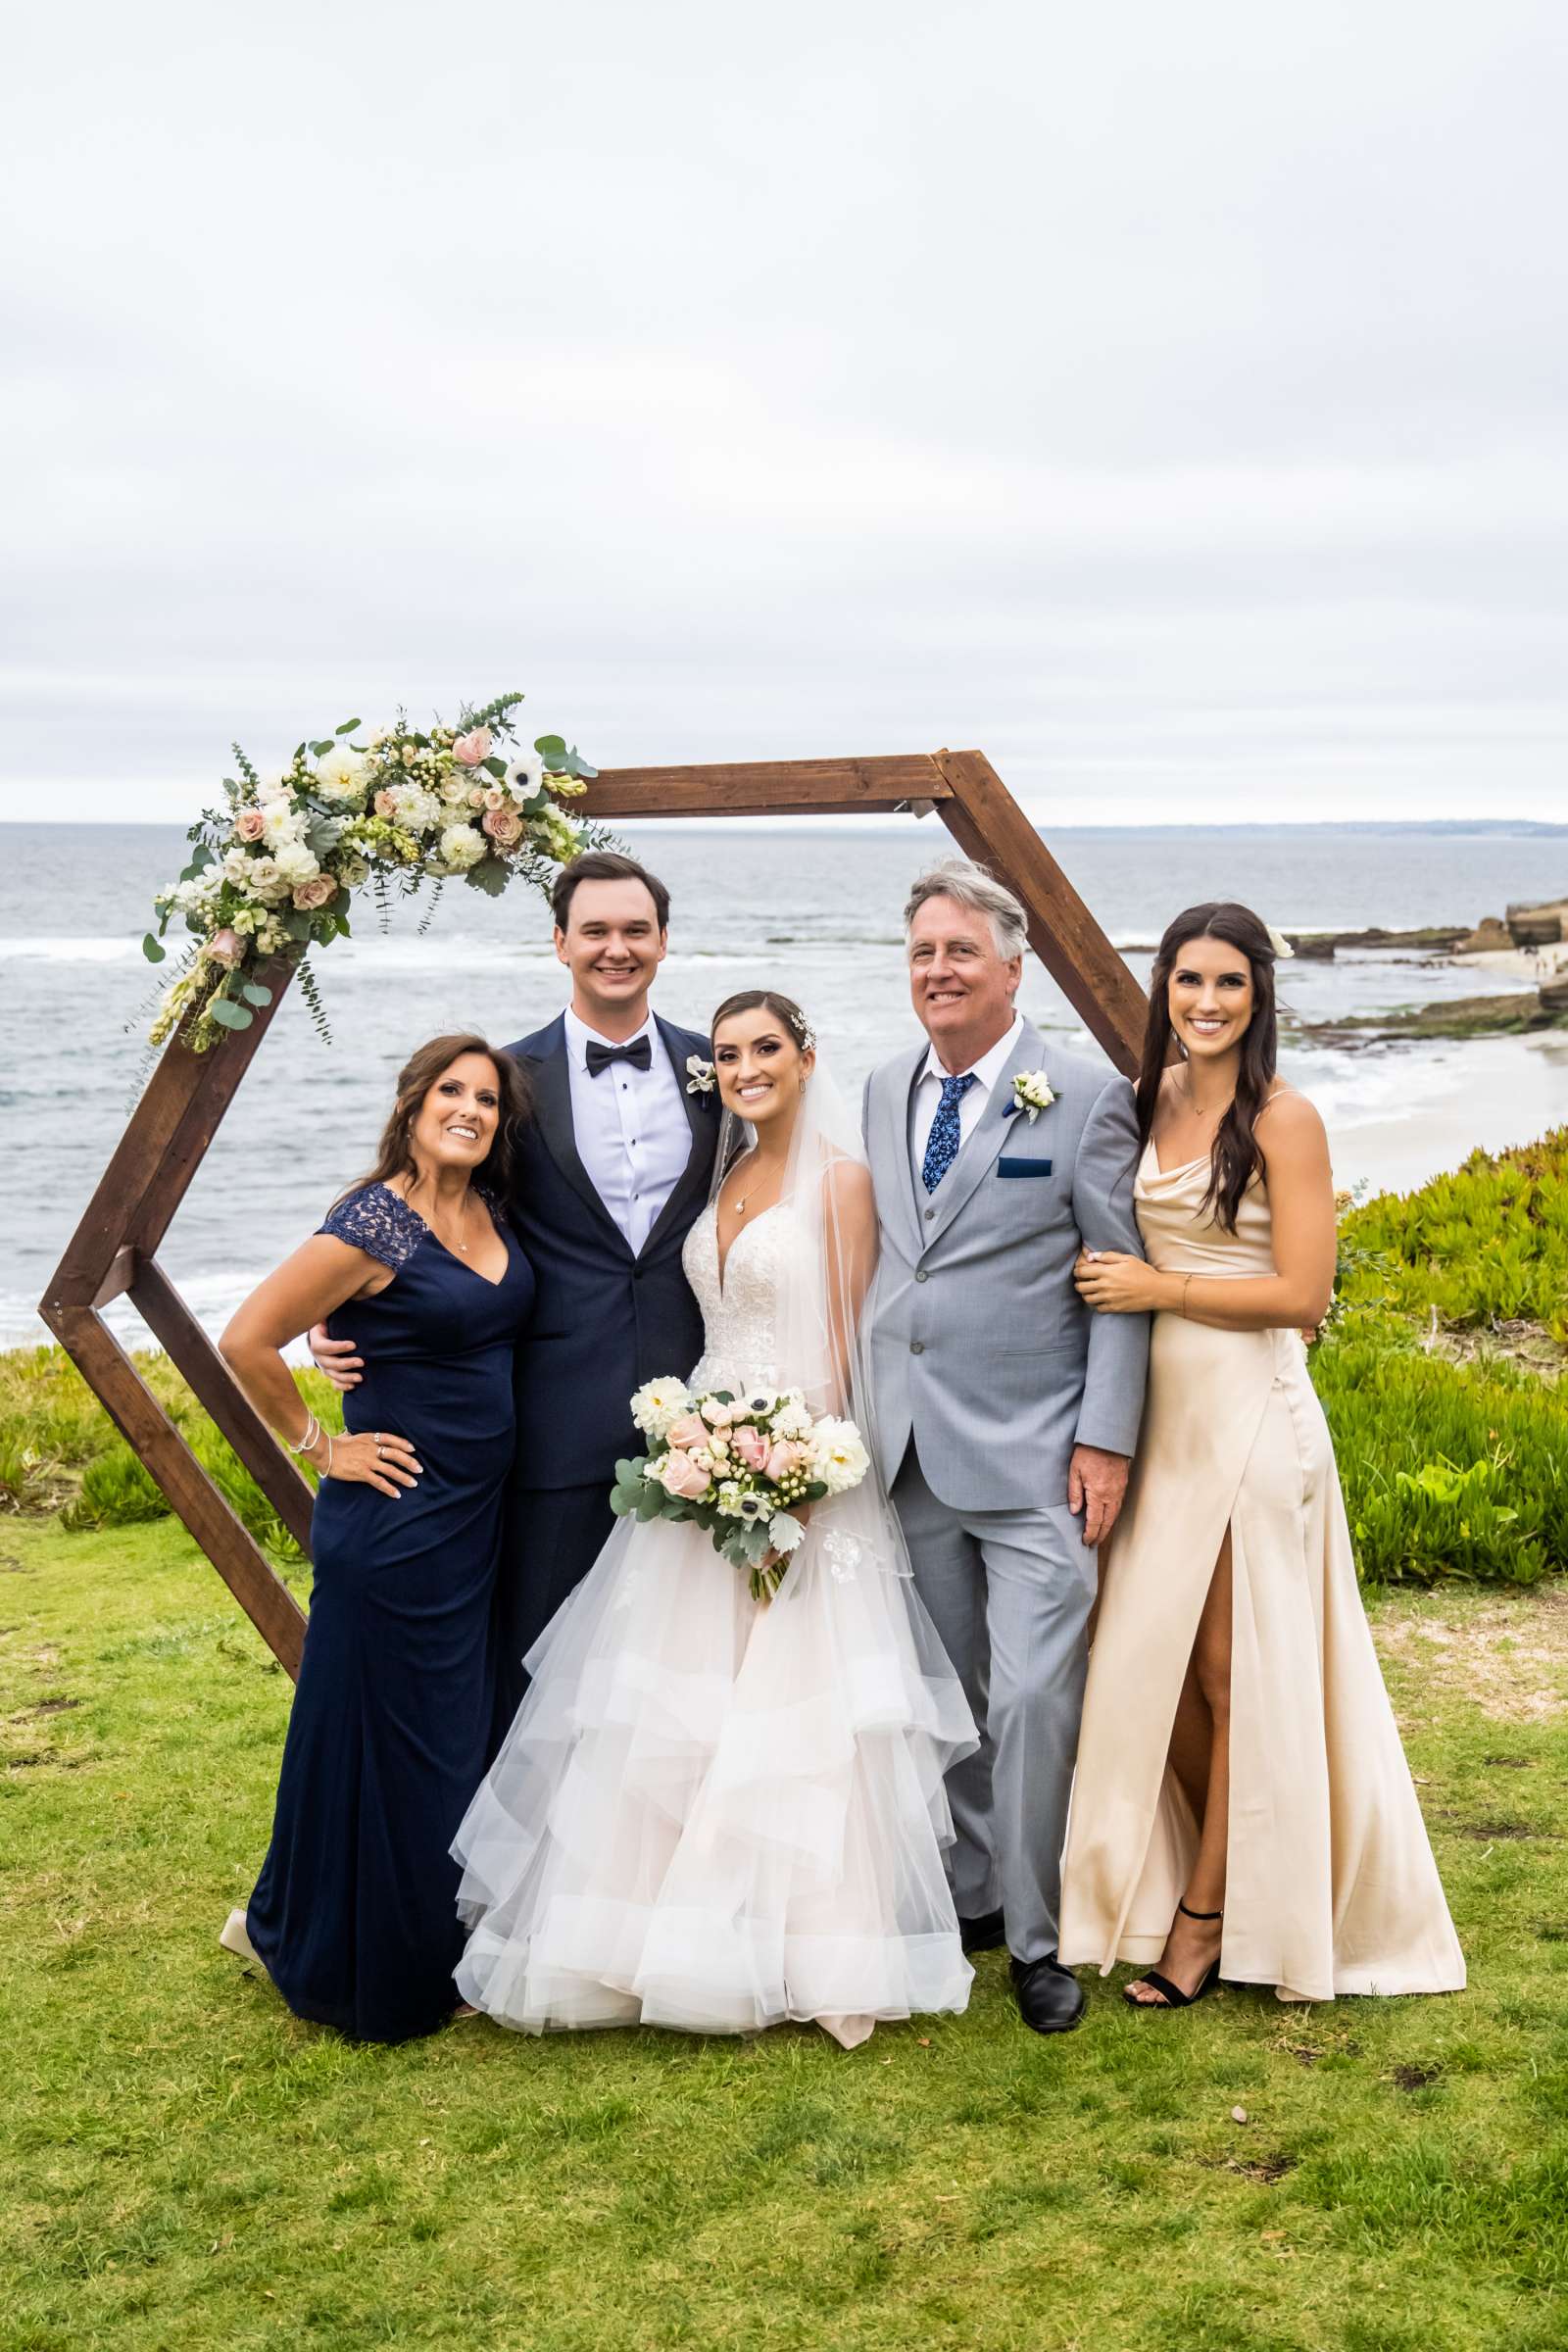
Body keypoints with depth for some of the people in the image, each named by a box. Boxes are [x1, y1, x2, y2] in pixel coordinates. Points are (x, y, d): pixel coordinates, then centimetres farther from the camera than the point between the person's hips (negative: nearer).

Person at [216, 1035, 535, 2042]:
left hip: (477, 1521, 8)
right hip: (396, 1523, -8)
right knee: (389, 1744, 4)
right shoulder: (374, 1224, -17)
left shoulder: (490, 1212, 5)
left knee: (457, 1737, 16)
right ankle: (361, 1969, 24)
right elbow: (246, 1341, -16)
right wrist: (321, 1446, -9)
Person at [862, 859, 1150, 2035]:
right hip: (911, 1451, 5)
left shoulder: (1087, 1097, -5)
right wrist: (855, 1409, 11)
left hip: (1036, 1455, -5)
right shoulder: (882, 1093, 11)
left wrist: (1107, 1439, -11)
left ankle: (1038, 1936, 10)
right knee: (945, 1696, 13)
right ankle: (969, 1896, 29)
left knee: (1034, 1696, -6)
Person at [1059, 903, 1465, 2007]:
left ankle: (1210, 1914, 17)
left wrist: (1161, 1288, -13)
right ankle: (1244, 1869, 28)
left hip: (1250, 1410, -6)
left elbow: (1302, 1294, -13)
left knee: (1235, 1670, 4)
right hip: (1161, 1409, 6)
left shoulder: (1284, 1118, -10)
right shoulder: (1150, 1099, 9)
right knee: (1155, 1660, 9)